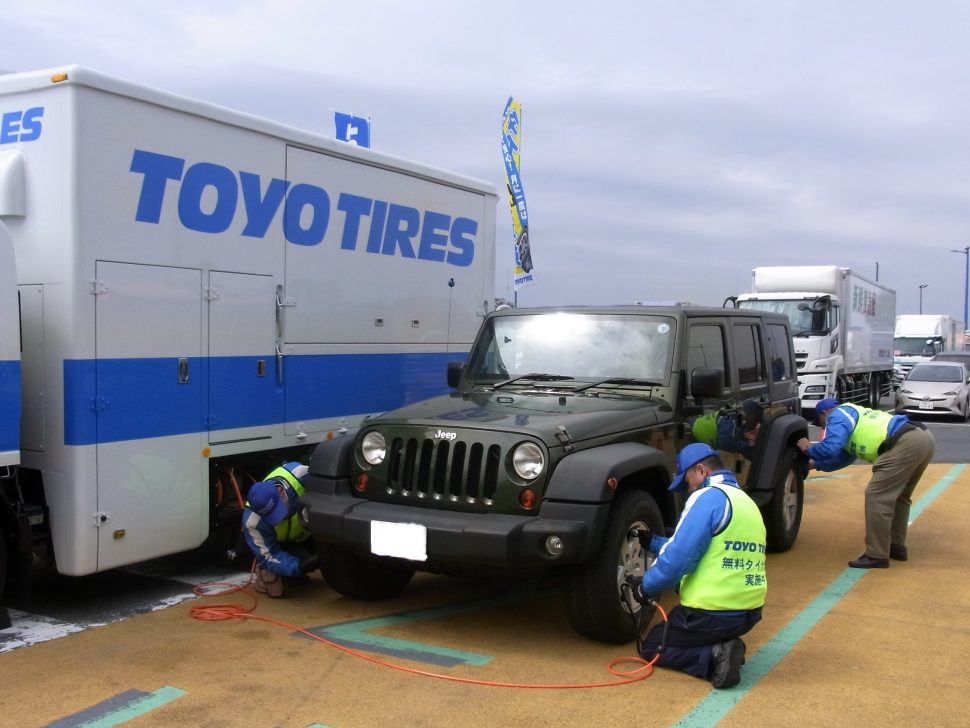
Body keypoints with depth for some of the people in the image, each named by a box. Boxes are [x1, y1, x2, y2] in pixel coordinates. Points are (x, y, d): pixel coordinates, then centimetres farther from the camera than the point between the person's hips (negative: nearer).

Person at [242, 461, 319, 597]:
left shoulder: (301, 475, -37)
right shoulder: (252, 521, -37)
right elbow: (269, 556, -28)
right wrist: (298, 566, -44)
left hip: (308, 533, 4)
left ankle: (296, 575, 12)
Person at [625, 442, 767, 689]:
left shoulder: (709, 497, -14)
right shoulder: (745, 500, 15)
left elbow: (679, 557, -20)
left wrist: (646, 586, -3)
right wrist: (652, 541, 26)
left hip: (712, 613, -9)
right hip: (749, 612, 9)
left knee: (651, 648, 15)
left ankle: (713, 656, -8)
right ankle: (722, 646, 5)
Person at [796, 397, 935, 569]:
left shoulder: (838, 415, 6)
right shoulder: (854, 414, 35)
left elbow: (830, 448, -9)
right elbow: (844, 456, 42)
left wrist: (809, 449, 10)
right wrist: (816, 464, 47)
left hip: (906, 443, -10)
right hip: (924, 437, 10)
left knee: (876, 496, -5)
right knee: (898, 495, 23)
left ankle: (876, 555, -2)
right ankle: (896, 546, 31)